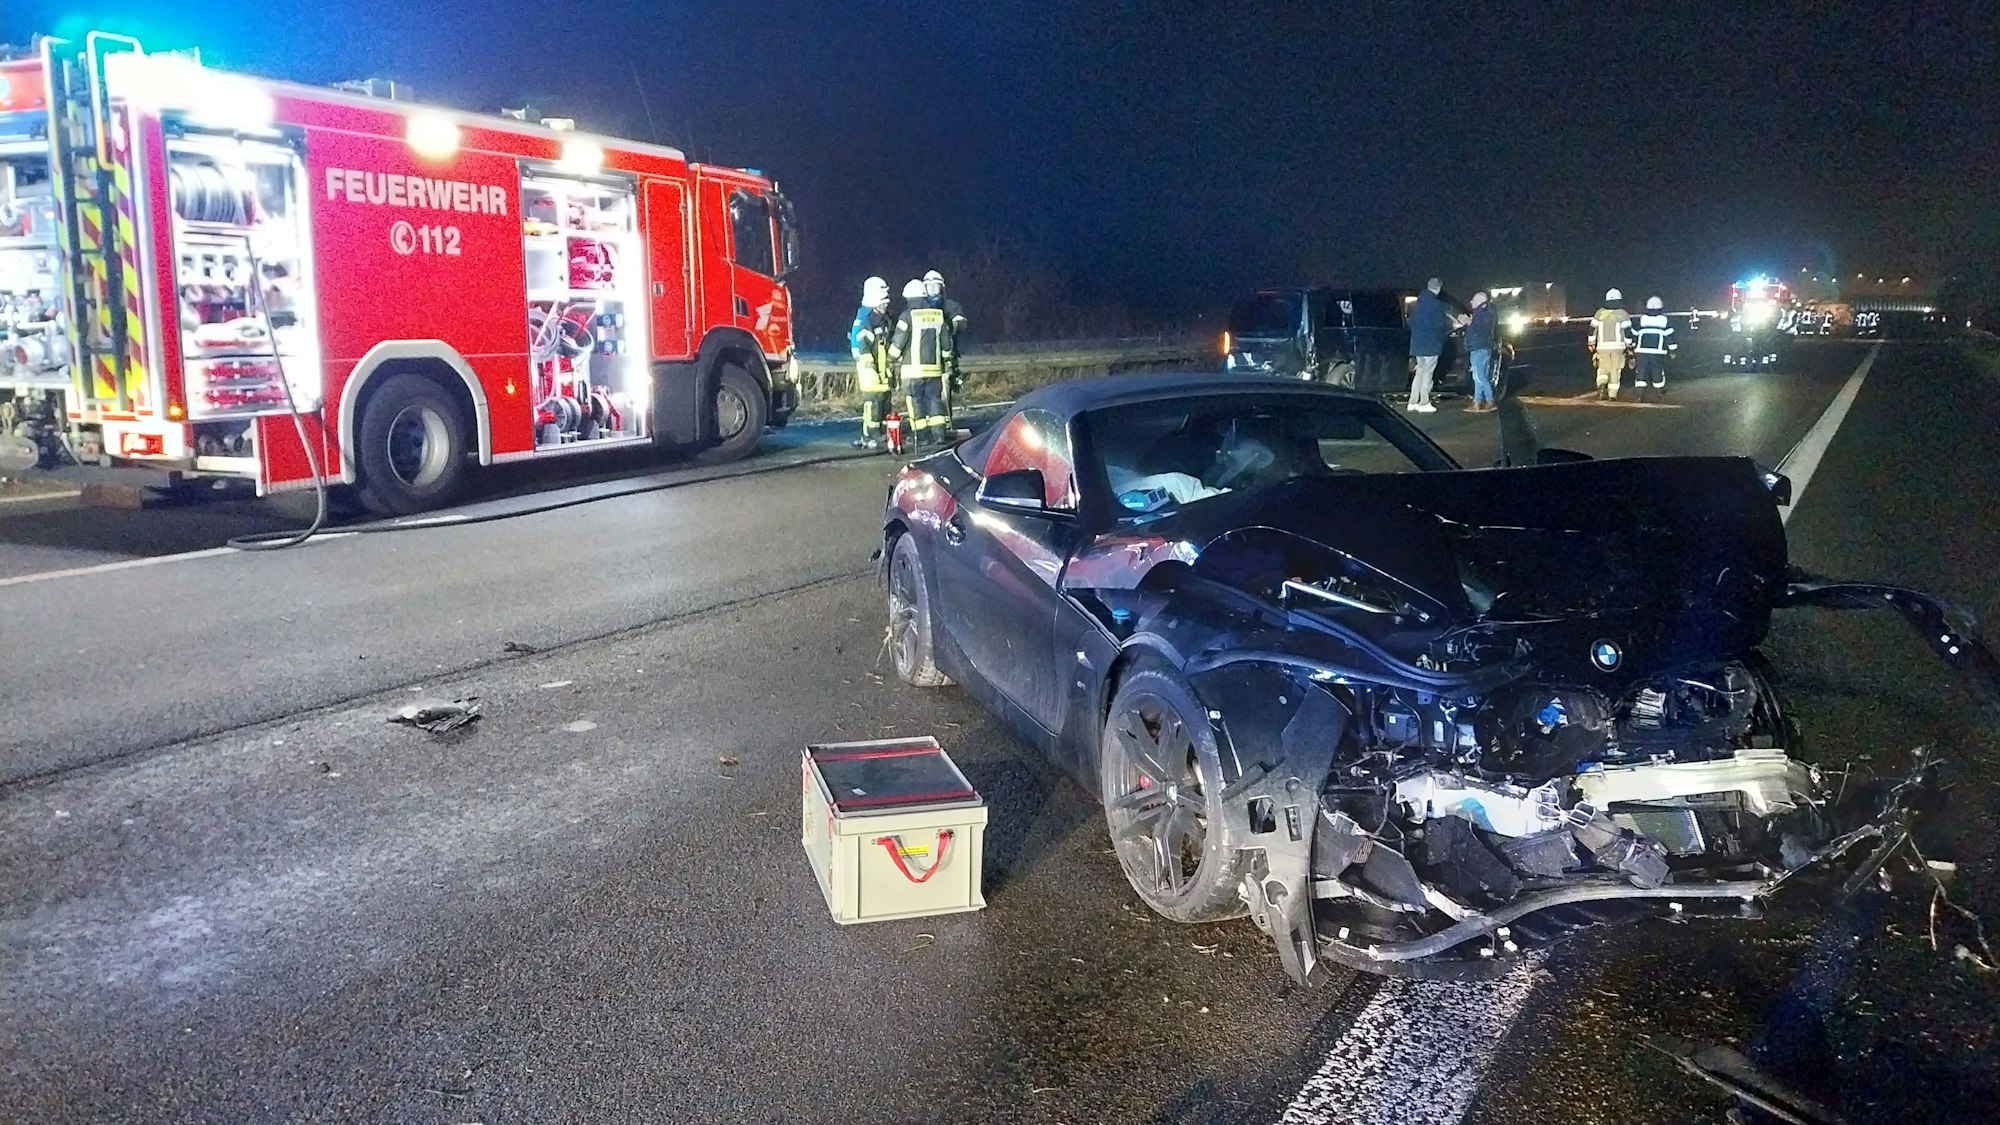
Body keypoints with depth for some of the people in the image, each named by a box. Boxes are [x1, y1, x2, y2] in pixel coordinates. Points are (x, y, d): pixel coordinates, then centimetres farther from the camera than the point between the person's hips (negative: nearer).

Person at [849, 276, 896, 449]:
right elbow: (860, 342, -18)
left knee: (885, 399, 12)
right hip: (870, 367, -9)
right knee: (872, 400, -11)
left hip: (885, 368, 9)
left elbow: (891, 341, 26)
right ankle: (869, 437, -9)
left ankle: (882, 434, 21)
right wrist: (869, 364, -22)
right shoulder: (865, 317, -12)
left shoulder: (885, 317, 16)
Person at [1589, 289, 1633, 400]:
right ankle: (1612, 394, 5)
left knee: (1603, 369, 14)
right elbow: (1628, 332, -3)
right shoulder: (1622, 314, -2)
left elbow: (1592, 330, 6)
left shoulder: (1599, 313, 5)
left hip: (1602, 346, 2)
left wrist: (1591, 345, 17)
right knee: (1615, 370, 7)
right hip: (1618, 346, -1)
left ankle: (1601, 385, -14)